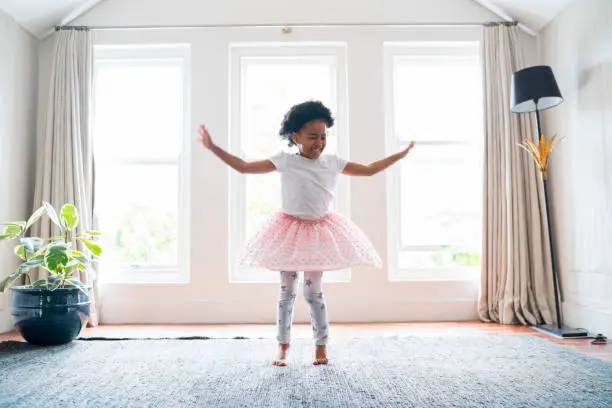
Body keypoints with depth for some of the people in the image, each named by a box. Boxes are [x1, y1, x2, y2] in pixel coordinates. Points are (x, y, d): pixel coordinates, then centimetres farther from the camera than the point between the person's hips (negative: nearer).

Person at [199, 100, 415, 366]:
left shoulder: (333, 163, -1)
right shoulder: (284, 162, -9)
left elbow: (370, 170, 10)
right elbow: (243, 167, -7)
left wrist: (400, 155, 10)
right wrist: (213, 148, -11)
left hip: (320, 232, 1)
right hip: (290, 231, -1)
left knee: (313, 292, 5)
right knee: (287, 292, 6)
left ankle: (321, 346, 18)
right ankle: (283, 346, 19)